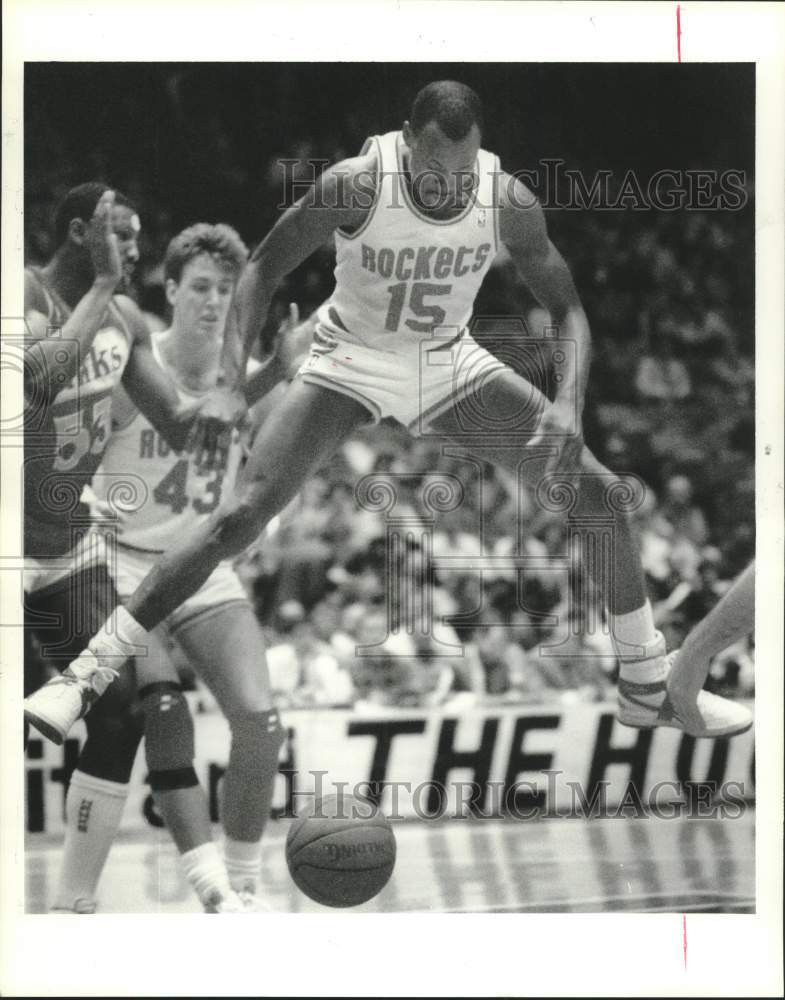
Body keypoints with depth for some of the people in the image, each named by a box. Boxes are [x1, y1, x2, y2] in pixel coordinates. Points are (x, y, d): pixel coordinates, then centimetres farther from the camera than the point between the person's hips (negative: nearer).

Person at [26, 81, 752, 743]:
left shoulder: (508, 203, -19)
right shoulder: (357, 186, -27)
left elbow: (568, 309, -9)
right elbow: (266, 266, -13)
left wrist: (569, 406, -27)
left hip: (451, 364, 3)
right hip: (352, 363, -3)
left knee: (596, 491, -5)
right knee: (240, 518, -19)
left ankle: (649, 687, 13)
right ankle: (85, 677, -12)